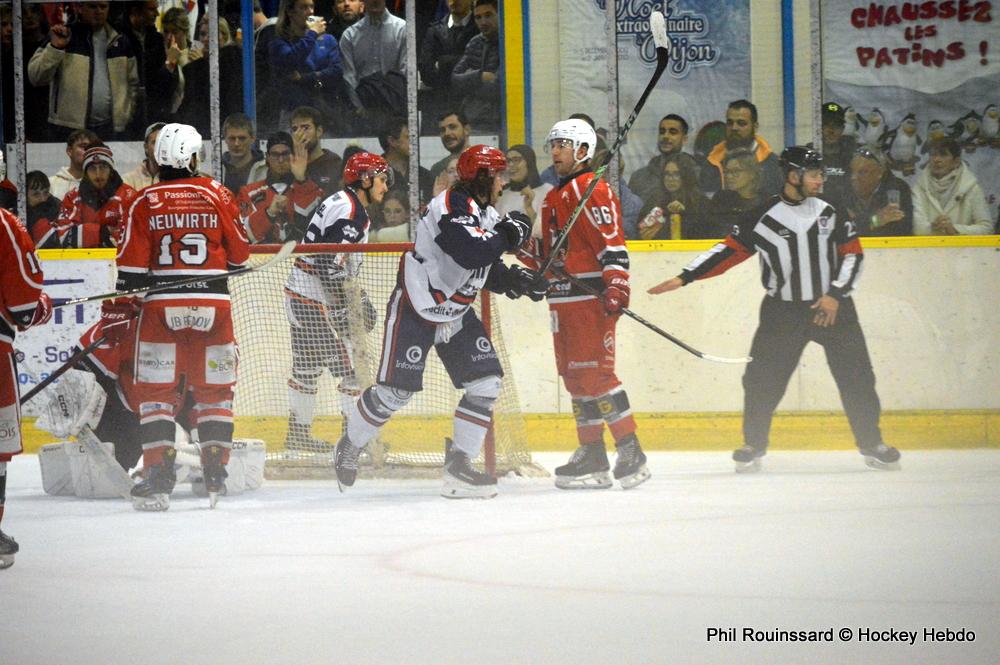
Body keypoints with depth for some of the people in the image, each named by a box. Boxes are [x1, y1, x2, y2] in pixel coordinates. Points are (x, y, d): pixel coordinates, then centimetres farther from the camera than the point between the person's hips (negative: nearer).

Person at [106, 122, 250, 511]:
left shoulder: (145, 202, 0)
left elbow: (132, 266, -4)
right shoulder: (217, 195, 3)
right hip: (212, 304, 1)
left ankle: (158, 478, -3)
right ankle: (215, 475, 4)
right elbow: (240, 254, 10)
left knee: (155, 392, 5)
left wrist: (117, 315, 0)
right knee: (214, 391, 10)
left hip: (161, 305, -1)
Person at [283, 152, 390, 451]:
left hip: (299, 294, 11)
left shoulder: (353, 208, 16)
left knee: (307, 366, 17)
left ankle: (298, 433, 26)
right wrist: (342, 307, -23)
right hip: (316, 300, -11)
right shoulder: (347, 210, -17)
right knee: (351, 364, -5)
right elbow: (329, 260, -24)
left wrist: (360, 299, 22)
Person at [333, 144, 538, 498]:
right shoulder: (452, 206, -21)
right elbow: (470, 253, -35)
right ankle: (350, 445, 18)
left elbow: (488, 269, 14)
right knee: (395, 390, -6)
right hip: (415, 308, -9)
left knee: (486, 382, -3)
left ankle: (459, 463, 3)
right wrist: (509, 234, -22)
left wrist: (511, 278, -6)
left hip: (457, 311, 9)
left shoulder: (487, 214, 9)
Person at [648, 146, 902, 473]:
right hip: (783, 309, -1)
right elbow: (729, 250, -5)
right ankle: (754, 445, 14)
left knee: (856, 375, 1)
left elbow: (852, 252, 4)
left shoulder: (829, 210, 0)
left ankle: (871, 443, 15)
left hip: (831, 305, 1)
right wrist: (684, 278, -10)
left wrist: (835, 294, -7)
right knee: (762, 378, -4)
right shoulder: (763, 218, -7)